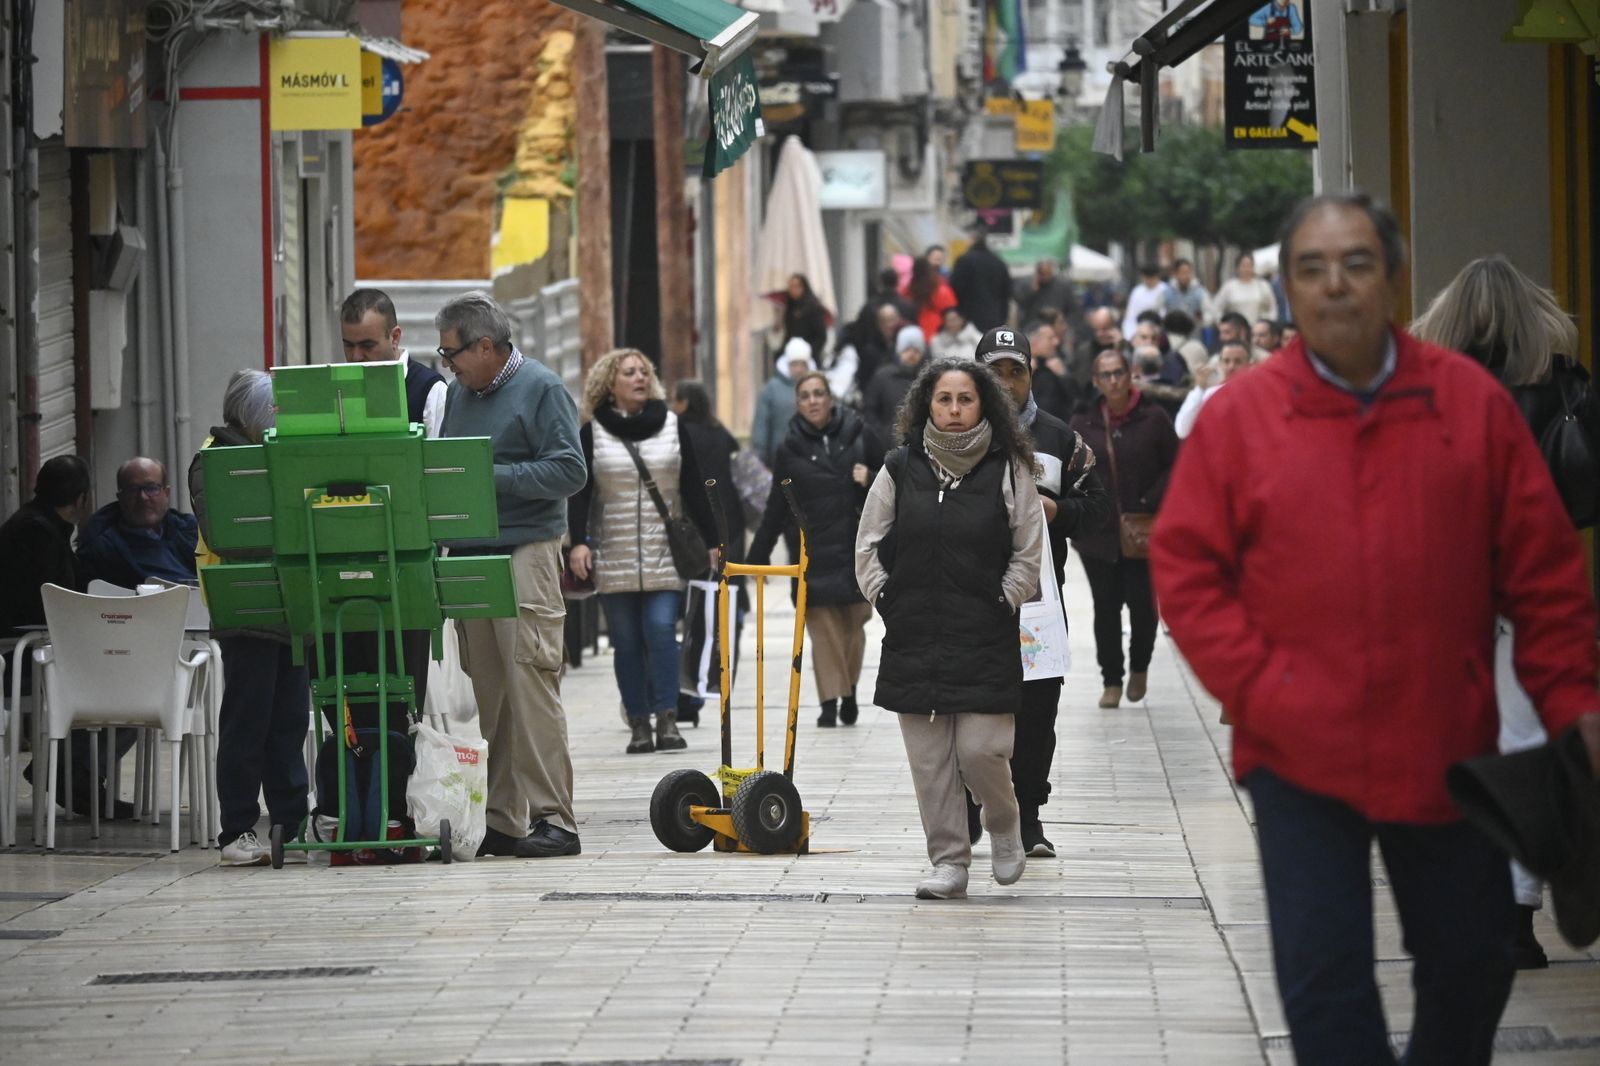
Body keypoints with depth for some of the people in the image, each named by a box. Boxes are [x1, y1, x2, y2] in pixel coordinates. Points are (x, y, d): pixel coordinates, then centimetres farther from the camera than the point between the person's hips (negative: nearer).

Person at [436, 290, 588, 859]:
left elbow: (569, 471, -11)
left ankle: (552, 819, -11)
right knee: (490, 694, 6)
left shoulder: (541, 389, -3)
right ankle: (504, 822, 9)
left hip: (525, 551, -7)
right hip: (468, 554, 7)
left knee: (531, 685, -11)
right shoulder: (458, 394, 18)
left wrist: (492, 477, -15)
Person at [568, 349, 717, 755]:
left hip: (664, 553, 0)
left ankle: (668, 720, -12)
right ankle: (639, 724, 6)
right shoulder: (592, 433, 5)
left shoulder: (672, 427, 8)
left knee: (661, 629, -13)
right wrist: (579, 542, -14)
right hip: (614, 557, 0)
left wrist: (711, 542, 7)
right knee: (626, 641, 1)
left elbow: (694, 490, 10)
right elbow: (579, 492, 0)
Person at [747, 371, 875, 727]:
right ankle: (830, 701, -3)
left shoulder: (856, 434, 4)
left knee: (854, 624, 4)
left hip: (857, 547, 0)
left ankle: (849, 690, 21)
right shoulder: (791, 449, 5)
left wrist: (870, 480, -9)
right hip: (814, 549, 0)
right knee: (823, 626, -5)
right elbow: (777, 508, 9)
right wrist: (759, 554, 8)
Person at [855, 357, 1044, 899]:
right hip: (914, 640, 2)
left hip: (986, 640, -2)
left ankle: (1004, 827, 22)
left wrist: (1003, 606, -4)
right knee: (929, 758, 2)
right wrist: (887, 603, 3)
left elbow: (1027, 555, 3)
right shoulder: (899, 469, 5)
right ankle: (948, 861, 11)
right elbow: (869, 547, 10)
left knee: (981, 751, -8)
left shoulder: (1008, 472, 0)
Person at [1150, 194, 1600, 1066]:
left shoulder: (1473, 403, 2)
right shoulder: (1238, 417, -1)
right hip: (1299, 755, -2)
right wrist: (1258, 692, -10)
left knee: (1472, 960, 12)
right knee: (1324, 978, -4)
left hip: (1445, 751, 2)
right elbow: (1185, 570, -1)